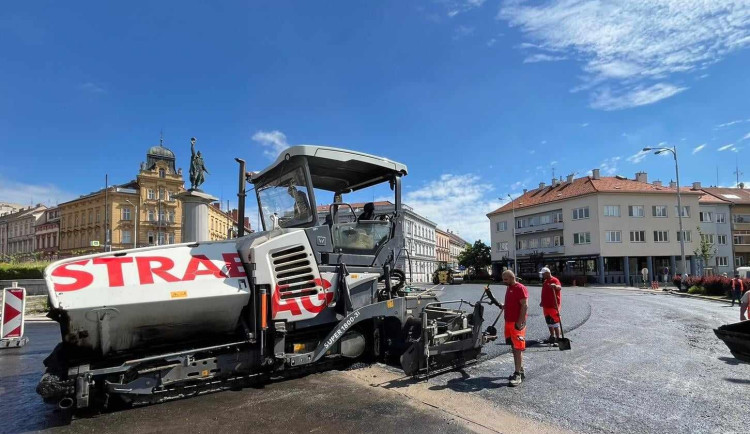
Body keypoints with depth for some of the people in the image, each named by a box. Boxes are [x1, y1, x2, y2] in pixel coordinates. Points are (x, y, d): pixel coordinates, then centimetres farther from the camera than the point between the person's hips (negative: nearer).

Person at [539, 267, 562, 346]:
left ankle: (557, 338, -2)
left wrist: (555, 286, -54)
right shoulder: (546, 281, 16)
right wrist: (543, 302, 28)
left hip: (553, 305, -10)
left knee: (555, 321, -7)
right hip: (546, 305, 10)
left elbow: (559, 287, -33)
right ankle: (552, 337, 28)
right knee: (549, 321, 16)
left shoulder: (554, 280, -13)